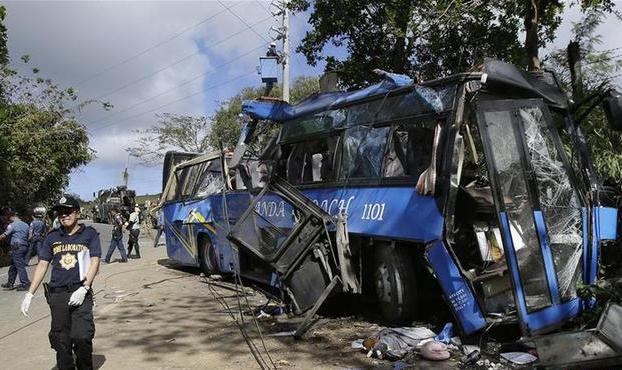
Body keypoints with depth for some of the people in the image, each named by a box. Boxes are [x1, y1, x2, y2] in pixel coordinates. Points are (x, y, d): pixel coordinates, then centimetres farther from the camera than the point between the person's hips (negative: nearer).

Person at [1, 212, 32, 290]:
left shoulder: (12, 225, -7)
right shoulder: (26, 225, 14)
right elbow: (28, 236, 16)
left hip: (17, 247, -8)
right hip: (25, 246, 8)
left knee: (20, 266, -5)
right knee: (13, 266, 17)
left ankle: (25, 284, -5)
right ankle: (10, 283, 23)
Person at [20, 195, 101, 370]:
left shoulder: (89, 234, 4)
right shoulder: (52, 237, 12)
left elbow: (95, 262, -1)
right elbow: (42, 265, 13)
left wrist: (83, 289, -12)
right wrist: (30, 294, 6)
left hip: (80, 293, -3)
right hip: (57, 294, 3)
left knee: (81, 336, -16)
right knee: (61, 341, 6)